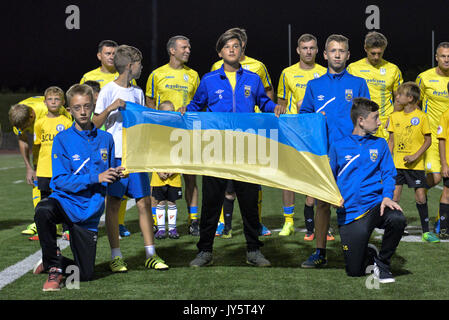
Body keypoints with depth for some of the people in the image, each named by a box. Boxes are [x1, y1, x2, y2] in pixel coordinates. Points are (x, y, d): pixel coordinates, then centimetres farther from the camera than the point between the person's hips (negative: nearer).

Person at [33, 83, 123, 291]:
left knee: (86, 275, 0)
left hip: (89, 211, 3)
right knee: (43, 211, -40)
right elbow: (60, 180, -13)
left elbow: (108, 175, 16)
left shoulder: (105, 139, 4)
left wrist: (115, 175, -9)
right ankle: (53, 268, -17)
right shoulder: (63, 139, -5)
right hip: (65, 201, -3)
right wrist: (96, 178, -22)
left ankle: (55, 261, 33)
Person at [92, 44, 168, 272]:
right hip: (115, 155, -5)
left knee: (144, 203, 2)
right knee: (113, 204, -1)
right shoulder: (108, 91, -4)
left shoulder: (137, 93, 14)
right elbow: (95, 123, -5)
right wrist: (110, 108, -20)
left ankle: (151, 255, 7)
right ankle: (116, 257, 5)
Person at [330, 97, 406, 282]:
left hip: (374, 205, 1)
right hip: (349, 213, -1)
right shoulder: (338, 147, 8)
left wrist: (387, 196, -13)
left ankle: (382, 262, -10)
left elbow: (388, 174, 6)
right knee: (354, 272, -7)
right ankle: (367, 253, 32)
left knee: (397, 219, -36)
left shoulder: (380, 144, 12)